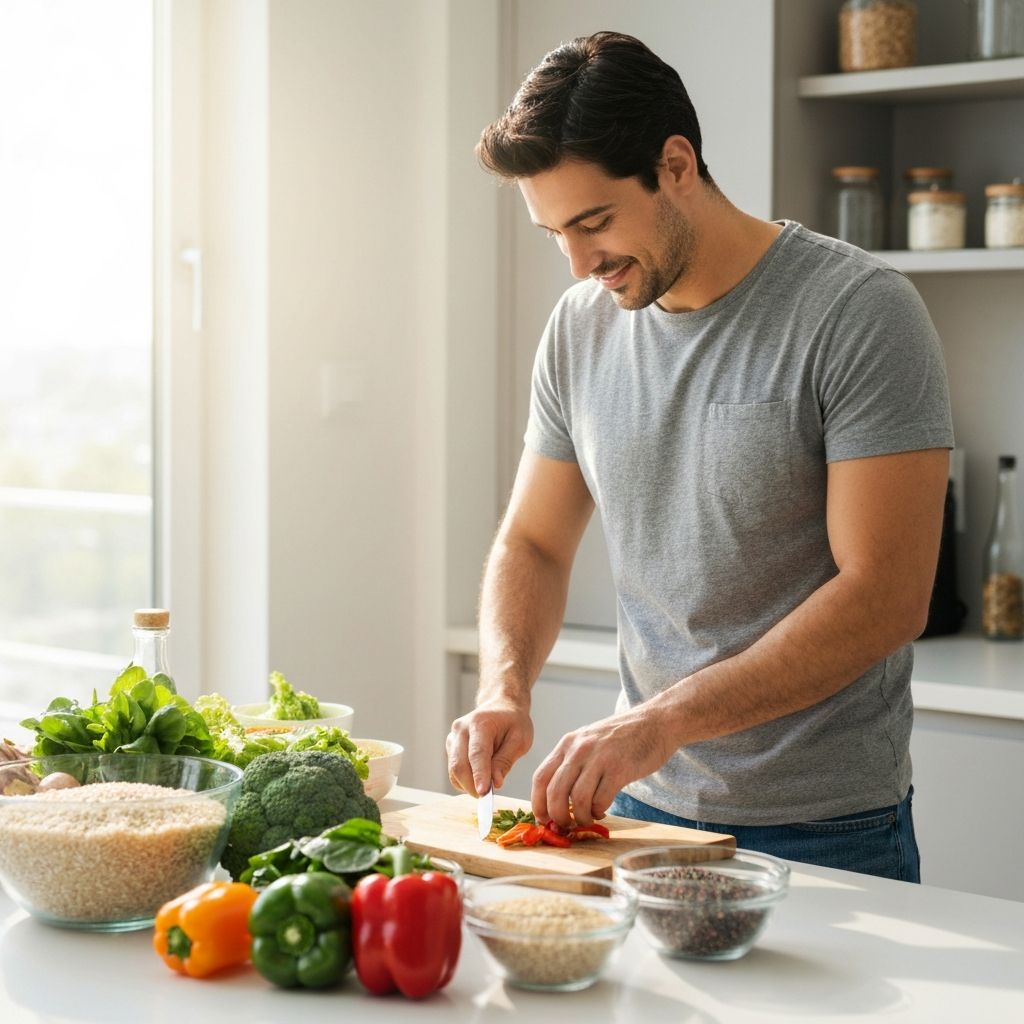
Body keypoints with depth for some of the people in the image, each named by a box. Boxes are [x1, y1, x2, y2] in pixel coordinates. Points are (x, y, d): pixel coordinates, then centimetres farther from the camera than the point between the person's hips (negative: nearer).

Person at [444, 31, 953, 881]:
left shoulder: (861, 311, -15)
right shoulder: (580, 328, 3)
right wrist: (505, 687, -10)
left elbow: (886, 595, -20)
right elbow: (532, 544, 11)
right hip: (642, 808, 5)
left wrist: (659, 723, -25)